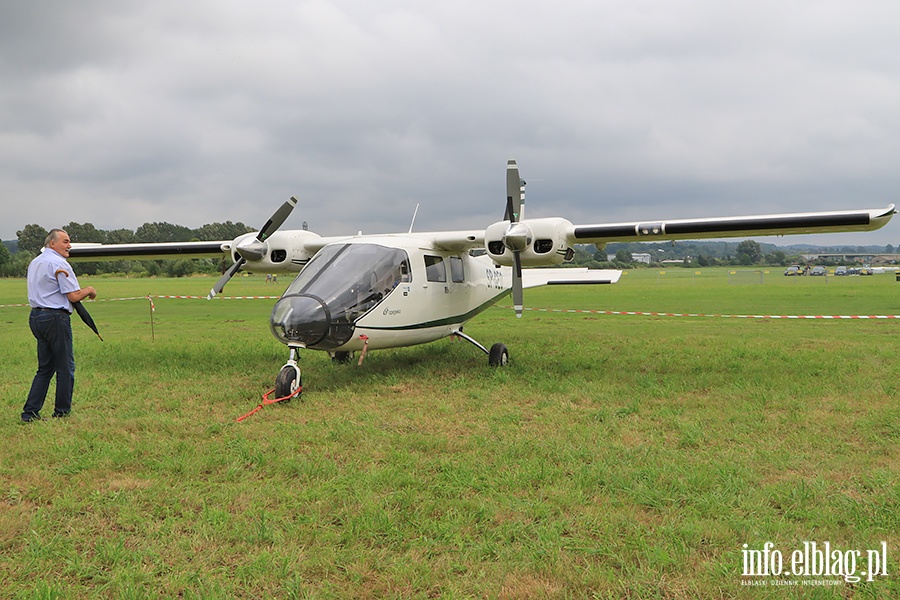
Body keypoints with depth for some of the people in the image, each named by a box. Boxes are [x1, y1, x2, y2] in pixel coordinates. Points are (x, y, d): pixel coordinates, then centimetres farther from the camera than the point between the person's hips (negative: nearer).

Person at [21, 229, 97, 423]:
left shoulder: (34, 263, 17)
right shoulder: (59, 263, -12)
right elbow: (74, 296, -16)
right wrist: (89, 290, 4)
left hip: (35, 317, 9)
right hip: (55, 318, -9)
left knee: (45, 368, 13)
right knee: (65, 368, 2)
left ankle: (30, 411, 8)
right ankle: (62, 412, 9)